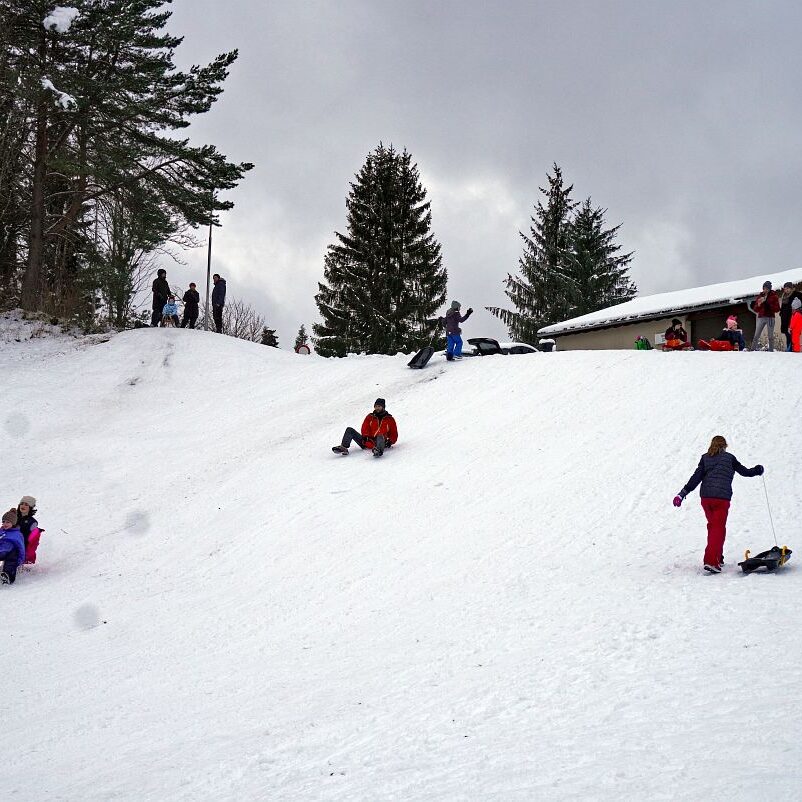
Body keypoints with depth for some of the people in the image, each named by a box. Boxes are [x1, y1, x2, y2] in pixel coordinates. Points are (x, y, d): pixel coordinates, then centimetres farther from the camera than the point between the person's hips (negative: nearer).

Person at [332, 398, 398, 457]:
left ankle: (378, 450, -75)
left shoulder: (390, 419, 14)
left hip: (380, 441, -4)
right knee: (350, 430, -9)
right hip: (368, 441, 4)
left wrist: (390, 442, -9)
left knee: (380, 437, -41)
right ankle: (344, 447, -32)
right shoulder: (370, 417, 21)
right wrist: (365, 436, -10)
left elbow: (394, 434, 12)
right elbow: (365, 428, 12)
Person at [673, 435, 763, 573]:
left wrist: (683, 493, -2)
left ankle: (717, 557, 27)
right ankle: (711, 560, -20)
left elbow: (696, 477, 0)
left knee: (712, 526, 21)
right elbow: (745, 472, 14)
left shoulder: (705, 458, 11)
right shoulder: (729, 458, 6)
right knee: (718, 528, -6)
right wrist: (758, 470, 34)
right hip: (722, 498, -4)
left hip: (705, 497, 4)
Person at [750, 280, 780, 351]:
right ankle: (753, 349, -1)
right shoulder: (760, 296, 11)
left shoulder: (774, 297, 3)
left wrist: (768, 305, -14)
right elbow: (755, 310, 11)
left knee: (770, 336, -4)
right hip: (761, 317, 3)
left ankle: (771, 350, -1)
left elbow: (777, 309, -2)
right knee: (756, 336, -3)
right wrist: (759, 304, -9)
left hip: (770, 318, -3)